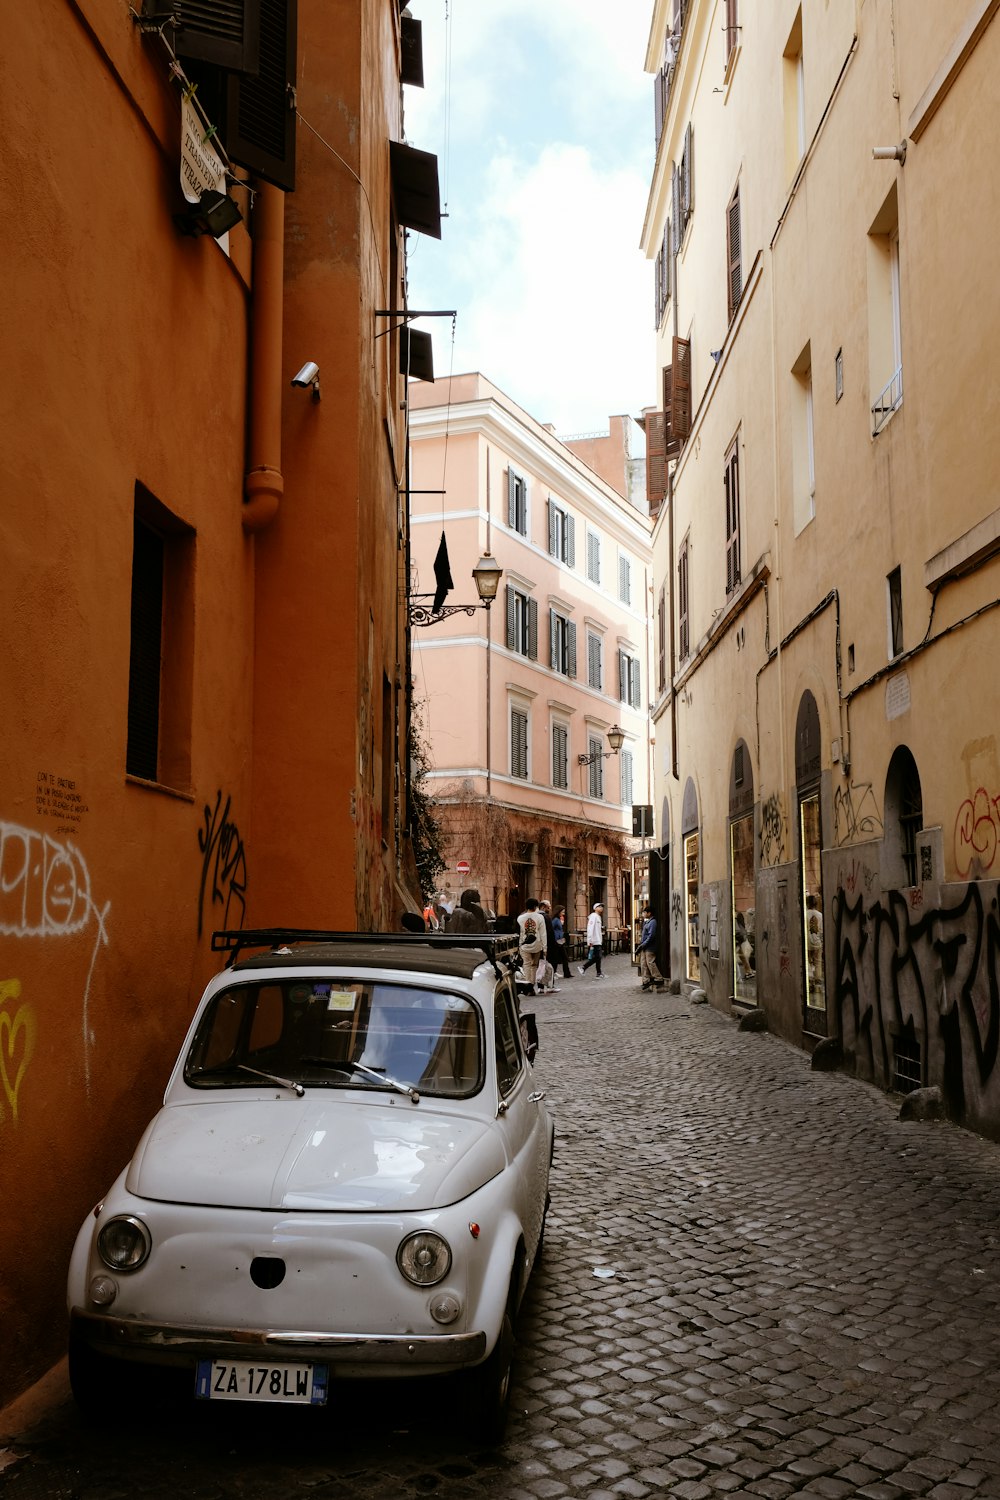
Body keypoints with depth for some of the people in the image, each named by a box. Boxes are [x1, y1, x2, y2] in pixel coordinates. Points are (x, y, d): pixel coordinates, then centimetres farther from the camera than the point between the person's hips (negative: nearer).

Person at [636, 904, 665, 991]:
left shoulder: (652, 922, -13)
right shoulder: (646, 921, 16)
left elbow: (651, 936, -18)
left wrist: (643, 944, -18)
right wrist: (640, 944, 13)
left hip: (649, 947, -9)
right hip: (644, 947, 9)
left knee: (650, 963, -7)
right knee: (643, 964, 6)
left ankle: (658, 979, 1)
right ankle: (646, 980, 9)